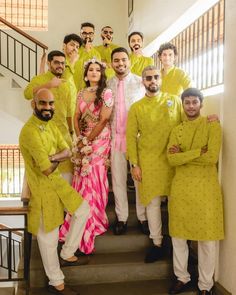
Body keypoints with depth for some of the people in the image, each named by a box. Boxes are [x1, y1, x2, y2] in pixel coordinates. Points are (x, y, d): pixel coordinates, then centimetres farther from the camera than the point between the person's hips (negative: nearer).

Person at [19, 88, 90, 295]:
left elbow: (67, 152, 1)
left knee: (83, 210, 14)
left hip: (57, 181, 9)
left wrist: (52, 157, -20)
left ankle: (67, 255, 28)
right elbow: (46, 169, -27)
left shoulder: (50, 124, 5)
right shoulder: (30, 131, -25)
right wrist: (58, 158, -6)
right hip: (42, 187, -9)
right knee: (49, 236, 5)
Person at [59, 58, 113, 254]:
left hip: (99, 140, -5)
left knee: (93, 180, -2)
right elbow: (76, 117, 9)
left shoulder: (106, 93, -5)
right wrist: (79, 138, -6)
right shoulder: (82, 93, 11)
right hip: (83, 139, 5)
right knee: (82, 180, 6)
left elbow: (103, 120, -12)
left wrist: (88, 140, -11)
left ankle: (92, 223, 14)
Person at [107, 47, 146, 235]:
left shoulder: (140, 82, 0)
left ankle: (143, 217, 17)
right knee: (118, 179, 8)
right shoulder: (108, 84, 7)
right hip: (115, 137, 2)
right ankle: (122, 218, 20)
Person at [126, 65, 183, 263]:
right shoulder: (136, 108, 3)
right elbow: (131, 137, 1)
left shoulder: (175, 101, 5)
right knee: (152, 203, 6)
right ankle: (157, 244, 20)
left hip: (174, 160, 0)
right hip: (148, 163, 0)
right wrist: (134, 165, -5)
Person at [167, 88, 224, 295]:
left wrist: (183, 156, -8)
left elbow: (212, 157, -16)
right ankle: (182, 277, 30)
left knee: (207, 238, 4)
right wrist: (198, 151, -14)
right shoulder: (176, 130, 10)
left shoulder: (212, 125, -1)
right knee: (178, 235, 11)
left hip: (205, 188, -3)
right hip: (180, 188, 4)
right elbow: (171, 159, -5)